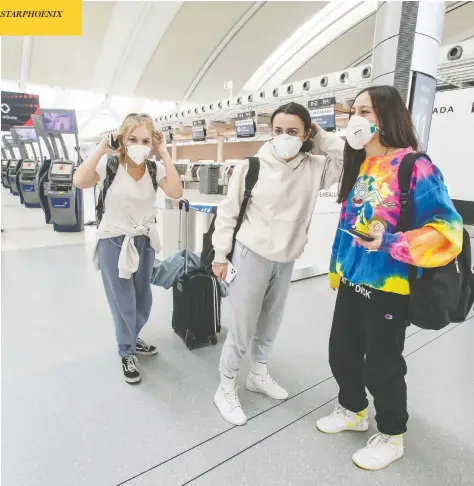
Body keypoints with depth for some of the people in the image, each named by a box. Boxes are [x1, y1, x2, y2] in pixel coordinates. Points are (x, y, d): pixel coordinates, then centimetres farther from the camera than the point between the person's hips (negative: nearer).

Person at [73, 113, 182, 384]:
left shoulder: (155, 168, -4)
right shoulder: (110, 164, -11)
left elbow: (176, 192, -21)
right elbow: (80, 182, -28)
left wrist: (164, 153, -19)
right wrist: (102, 148, -25)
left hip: (145, 241, 4)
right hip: (114, 242, -3)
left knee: (143, 299, 16)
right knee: (123, 301, 7)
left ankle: (132, 340, 44)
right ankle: (127, 353, 30)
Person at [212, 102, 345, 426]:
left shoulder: (315, 168, -2)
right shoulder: (252, 166, -11)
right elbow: (228, 213, -6)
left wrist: (322, 138, -5)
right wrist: (220, 255, -4)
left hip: (286, 261, 5)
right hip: (251, 255, -4)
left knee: (270, 325, 19)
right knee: (241, 328, 3)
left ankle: (259, 375, 43)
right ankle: (226, 389, 25)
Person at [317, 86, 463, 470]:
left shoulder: (414, 167, -15)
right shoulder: (359, 166, 8)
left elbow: (447, 232, -18)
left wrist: (390, 243, -27)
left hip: (388, 289, -7)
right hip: (352, 283, 7)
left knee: (381, 366, 10)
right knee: (342, 354, 19)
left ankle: (391, 436, 37)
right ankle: (354, 411, 46)